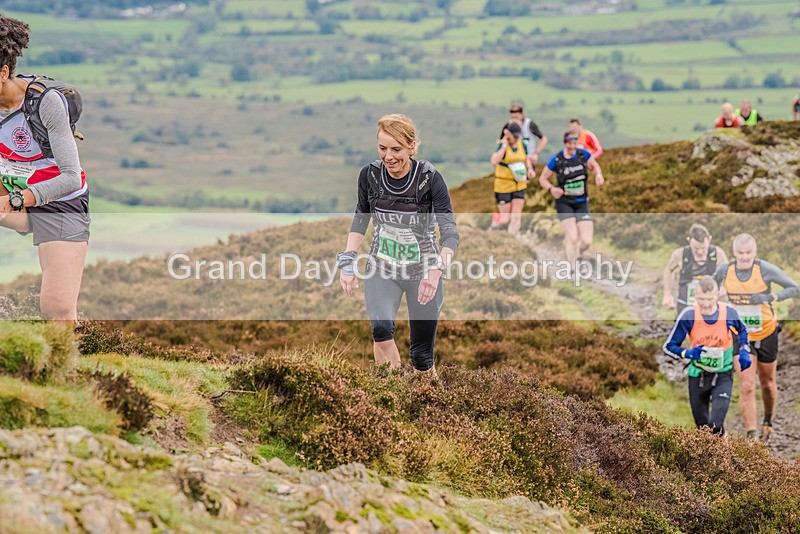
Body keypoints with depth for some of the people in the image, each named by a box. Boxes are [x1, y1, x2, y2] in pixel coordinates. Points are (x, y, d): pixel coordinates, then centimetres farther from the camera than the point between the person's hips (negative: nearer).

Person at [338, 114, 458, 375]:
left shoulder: (430, 178, -18)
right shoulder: (369, 175, -9)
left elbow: (449, 231, -24)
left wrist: (436, 270, -40)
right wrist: (348, 260, -2)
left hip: (423, 272, -1)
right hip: (382, 268, 1)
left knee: (422, 358, 3)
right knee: (381, 329, -28)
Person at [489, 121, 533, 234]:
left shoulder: (522, 145, 3)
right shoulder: (502, 145, -13)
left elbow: (526, 159, 22)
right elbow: (494, 161, -30)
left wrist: (529, 168, 2)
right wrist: (504, 145, -26)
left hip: (519, 185, 5)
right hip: (503, 185, -5)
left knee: (516, 217, -2)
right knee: (505, 218, 3)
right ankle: (495, 223, 35)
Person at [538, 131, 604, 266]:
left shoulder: (583, 154, -4)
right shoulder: (556, 160, -10)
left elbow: (595, 165, 14)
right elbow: (542, 179, 0)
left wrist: (598, 175, -8)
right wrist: (551, 189, -21)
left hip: (582, 204, 3)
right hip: (564, 203, -3)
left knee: (587, 242, -5)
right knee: (573, 238, -19)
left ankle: (575, 254, 31)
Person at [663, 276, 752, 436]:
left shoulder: (728, 312, -13)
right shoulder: (688, 315, -18)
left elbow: (741, 330, 13)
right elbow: (669, 346, -10)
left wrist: (744, 351, 0)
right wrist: (687, 353, -28)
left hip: (723, 376, -1)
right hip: (697, 376, 1)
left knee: (715, 424, -17)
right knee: (702, 426, 13)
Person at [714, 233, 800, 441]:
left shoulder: (766, 270, -18)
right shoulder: (724, 271, -10)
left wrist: (771, 297, -31)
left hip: (766, 335, -1)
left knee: (767, 384, 16)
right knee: (746, 387, -9)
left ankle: (768, 422, 43)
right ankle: (751, 436, -7)